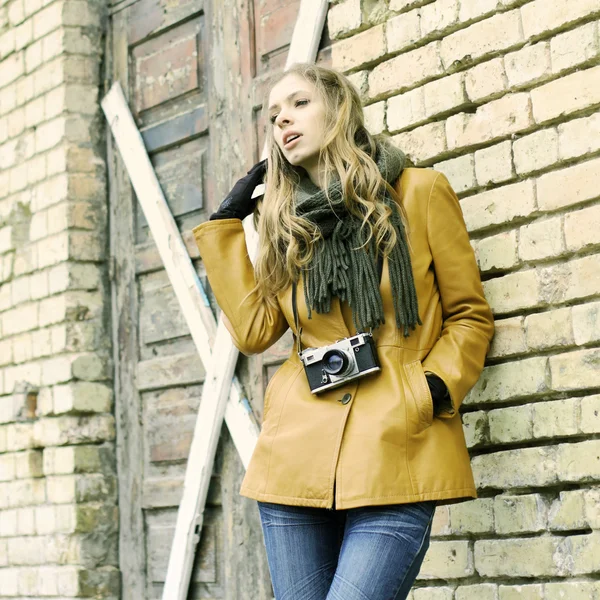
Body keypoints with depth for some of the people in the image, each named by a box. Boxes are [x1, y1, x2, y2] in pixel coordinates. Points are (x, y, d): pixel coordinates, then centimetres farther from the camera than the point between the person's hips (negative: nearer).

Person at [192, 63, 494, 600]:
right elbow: (253, 329, 6)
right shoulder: (284, 220, 18)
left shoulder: (421, 192, 5)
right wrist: (226, 223, 11)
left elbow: (469, 315, 7)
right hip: (299, 451, 5)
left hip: (395, 452, -4)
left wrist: (434, 389, -9)